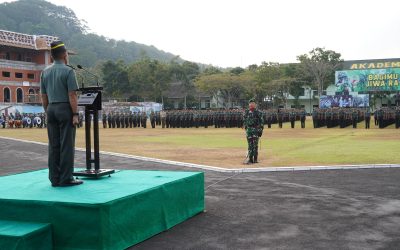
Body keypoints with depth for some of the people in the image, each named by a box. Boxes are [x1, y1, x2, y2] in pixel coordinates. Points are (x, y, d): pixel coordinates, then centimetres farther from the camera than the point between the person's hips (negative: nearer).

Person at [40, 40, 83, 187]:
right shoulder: (68, 71, -8)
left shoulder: (45, 72, 10)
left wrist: (48, 112, 18)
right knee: (67, 145, -3)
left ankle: (54, 179, 10)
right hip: (65, 109, -6)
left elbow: (44, 96, 12)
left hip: (51, 109, 6)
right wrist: (75, 114, -12)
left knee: (53, 146, 7)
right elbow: (72, 95, -14)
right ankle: (66, 178, -1)